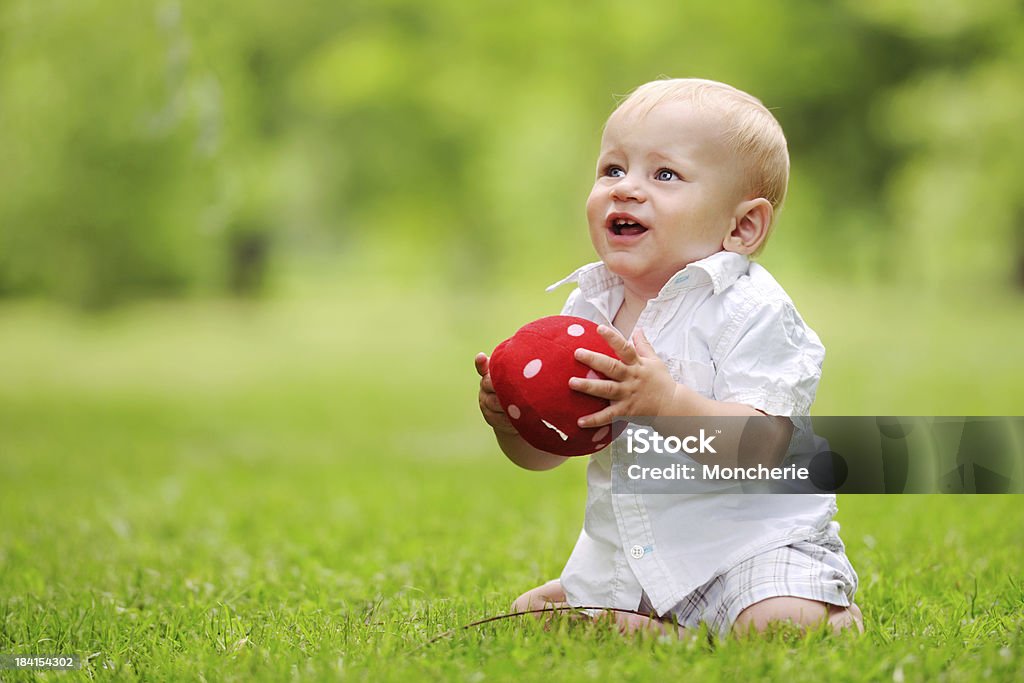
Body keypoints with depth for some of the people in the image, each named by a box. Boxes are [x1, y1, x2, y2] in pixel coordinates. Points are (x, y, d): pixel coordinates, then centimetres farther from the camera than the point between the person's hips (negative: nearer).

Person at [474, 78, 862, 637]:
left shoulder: (750, 308, -16)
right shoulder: (589, 306, 2)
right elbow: (545, 452, 6)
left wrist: (668, 403, -41)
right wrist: (510, 420, -17)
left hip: (750, 543, -6)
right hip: (626, 555, 6)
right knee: (530, 613, 5)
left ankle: (834, 610, 6)